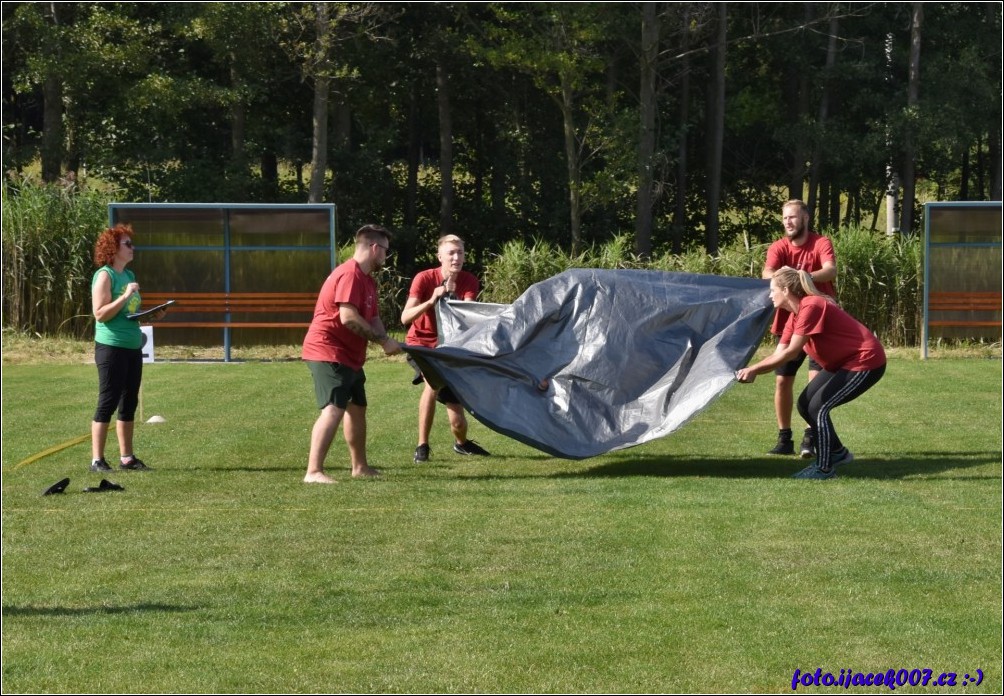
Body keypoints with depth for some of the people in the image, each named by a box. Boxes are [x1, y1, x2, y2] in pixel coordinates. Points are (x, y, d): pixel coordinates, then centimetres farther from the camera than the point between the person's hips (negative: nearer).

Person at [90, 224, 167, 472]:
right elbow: (100, 313, -18)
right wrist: (125, 296, -23)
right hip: (111, 347, -8)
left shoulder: (129, 275, 15)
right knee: (108, 402, -6)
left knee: (129, 402, 10)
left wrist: (151, 316, 9)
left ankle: (127, 457, 17)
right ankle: (97, 459, -2)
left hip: (133, 347, 8)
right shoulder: (104, 275, -11)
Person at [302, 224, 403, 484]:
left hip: (349, 355, 11)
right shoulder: (350, 275, -19)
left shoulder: (367, 280, 15)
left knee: (357, 407, 20)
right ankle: (313, 472, -27)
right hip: (328, 352, -11)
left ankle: (360, 466, 34)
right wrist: (383, 341, -21)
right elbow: (348, 317, -27)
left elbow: (373, 318, 14)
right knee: (334, 409, -21)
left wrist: (386, 342, -7)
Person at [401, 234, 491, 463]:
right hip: (422, 342, -3)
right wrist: (431, 301, -43)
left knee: (457, 421, 3)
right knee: (433, 383, -35)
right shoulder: (424, 279, -19)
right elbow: (405, 318, -29)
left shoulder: (469, 282, -11)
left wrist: (452, 295, -42)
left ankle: (461, 443, 39)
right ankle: (422, 445, -23)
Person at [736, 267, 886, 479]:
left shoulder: (811, 307, -23)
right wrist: (750, 371, -8)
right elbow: (779, 354, 6)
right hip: (841, 363, 10)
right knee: (805, 404, 7)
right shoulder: (795, 315, 7)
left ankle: (824, 469, -4)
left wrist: (753, 370, -19)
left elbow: (790, 352, -24)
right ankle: (838, 453, 23)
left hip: (866, 361, -10)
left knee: (818, 407, -14)